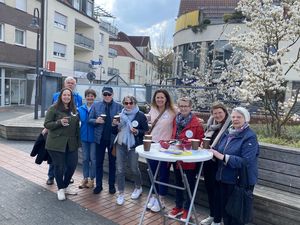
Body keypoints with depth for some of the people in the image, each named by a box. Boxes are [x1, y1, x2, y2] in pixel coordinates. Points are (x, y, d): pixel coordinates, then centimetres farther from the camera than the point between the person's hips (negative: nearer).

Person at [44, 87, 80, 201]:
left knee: (72, 165, 6)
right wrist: (59, 122, -22)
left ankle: (65, 186, 30)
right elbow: (46, 124, -6)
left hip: (71, 143, 5)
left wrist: (78, 141, 13)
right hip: (56, 144, -4)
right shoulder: (53, 108, -5)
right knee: (59, 167, 3)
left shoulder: (74, 109, 10)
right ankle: (60, 189, 25)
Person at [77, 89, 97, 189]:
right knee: (85, 158, 13)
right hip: (84, 136, 4)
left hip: (93, 137, -4)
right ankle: (85, 178, 26)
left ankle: (91, 179, 18)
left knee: (93, 159, 4)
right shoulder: (81, 109, 3)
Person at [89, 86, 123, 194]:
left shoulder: (118, 106, -2)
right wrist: (96, 121, -19)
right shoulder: (96, 105, 2)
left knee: (112, 162, 12)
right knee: (99, 162, 9)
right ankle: (98, 185, 23)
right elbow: (90, 120, 1)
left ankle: (111, 185, 25)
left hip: (113, 138, -1)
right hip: (100, 138, 1)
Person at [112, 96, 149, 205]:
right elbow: (114, 132, 13)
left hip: (133, 146, -3)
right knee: (120, 170, 3)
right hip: (121, 145, 3)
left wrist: (137, 132, -20)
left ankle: (138, 188, 35)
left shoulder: (140, 115, -6)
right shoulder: (119, 115, 7)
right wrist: (114, 124, -8)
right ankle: (121, 193, 18)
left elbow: (146, 131, -2)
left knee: (134, 168, 9)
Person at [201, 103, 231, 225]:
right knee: (209, 189, 17)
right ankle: (212, 215, 35)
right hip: (207, 162, 7)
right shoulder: (211, 124, 9)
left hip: (218, 164, -7)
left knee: (217, 191, 5)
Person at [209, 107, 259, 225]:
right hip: (224, 178, 7)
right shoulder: (227, 133, 6)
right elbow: (219, 150, 15)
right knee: (224, 208, 19)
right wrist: (212, 150, -7)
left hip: (241, 181, -7)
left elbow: (246, 161, -25)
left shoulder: (250, 136, -15)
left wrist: (223, 157, -27)